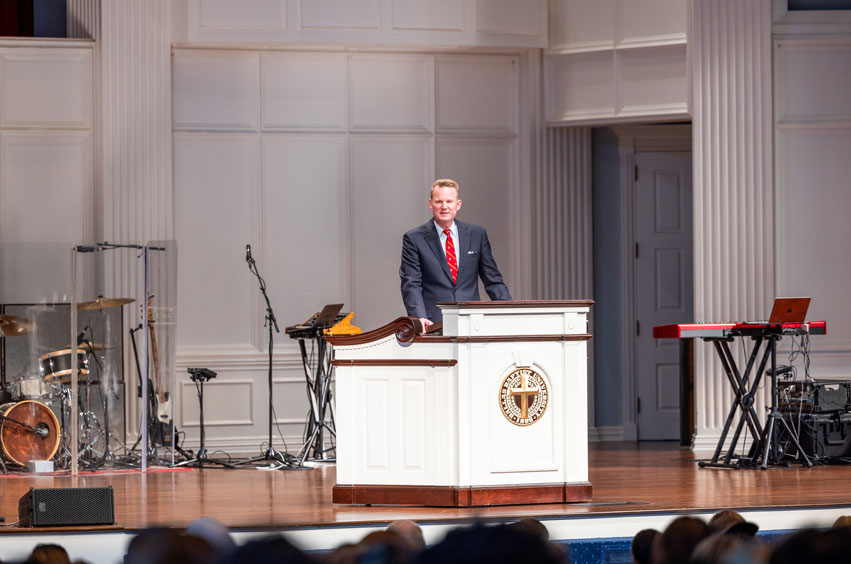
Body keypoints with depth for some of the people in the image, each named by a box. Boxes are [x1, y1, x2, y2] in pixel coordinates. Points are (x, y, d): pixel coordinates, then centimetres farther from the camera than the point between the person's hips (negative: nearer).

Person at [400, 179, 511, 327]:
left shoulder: (477, 234, 14)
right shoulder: (414, 239, 6)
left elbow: (493, 281, 16)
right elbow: (411, 285, -1)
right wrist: (420, 318, -17)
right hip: (434, 324, -2)